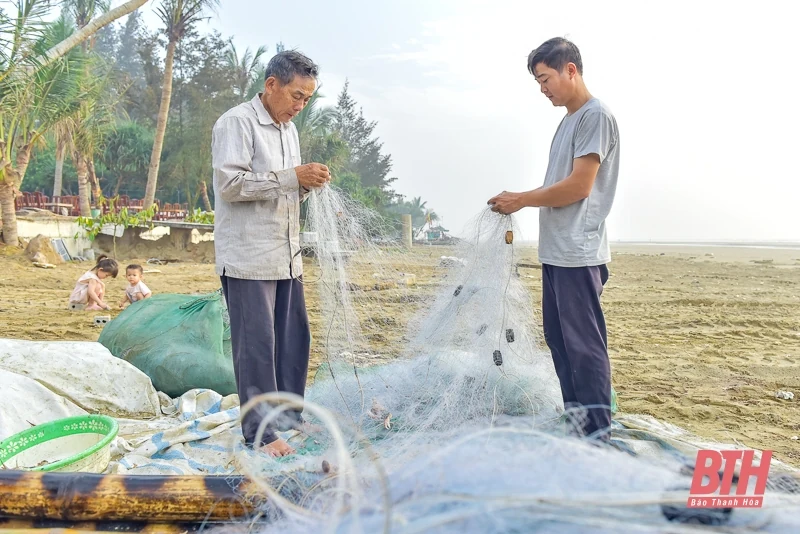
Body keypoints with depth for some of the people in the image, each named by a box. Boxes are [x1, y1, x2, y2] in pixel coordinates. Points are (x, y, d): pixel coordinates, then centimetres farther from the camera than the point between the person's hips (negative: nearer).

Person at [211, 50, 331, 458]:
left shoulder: (288, 129, 18)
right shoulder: (236, 122, -8)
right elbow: (230, 183, -18)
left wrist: (309, 184, 1)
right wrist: (292, 177, -19)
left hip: (286, 256, 8)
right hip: (249, 257, -8)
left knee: (295, 338, 11)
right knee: (257, 343, -4)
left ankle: (288, 415, 25)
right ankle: (259, 432, 6)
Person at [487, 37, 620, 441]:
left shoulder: (596, 116, -9)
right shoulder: (569, 120, 20)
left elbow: (579, 185, -16)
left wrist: (521, 200, -9)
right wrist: (521, 201, 8)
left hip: (578, 254, -10)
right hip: (556, 251, 10)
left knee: (583, 344, -6)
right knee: (559, 339, 13)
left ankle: (599, 434, 3)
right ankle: (576, 421, 24)